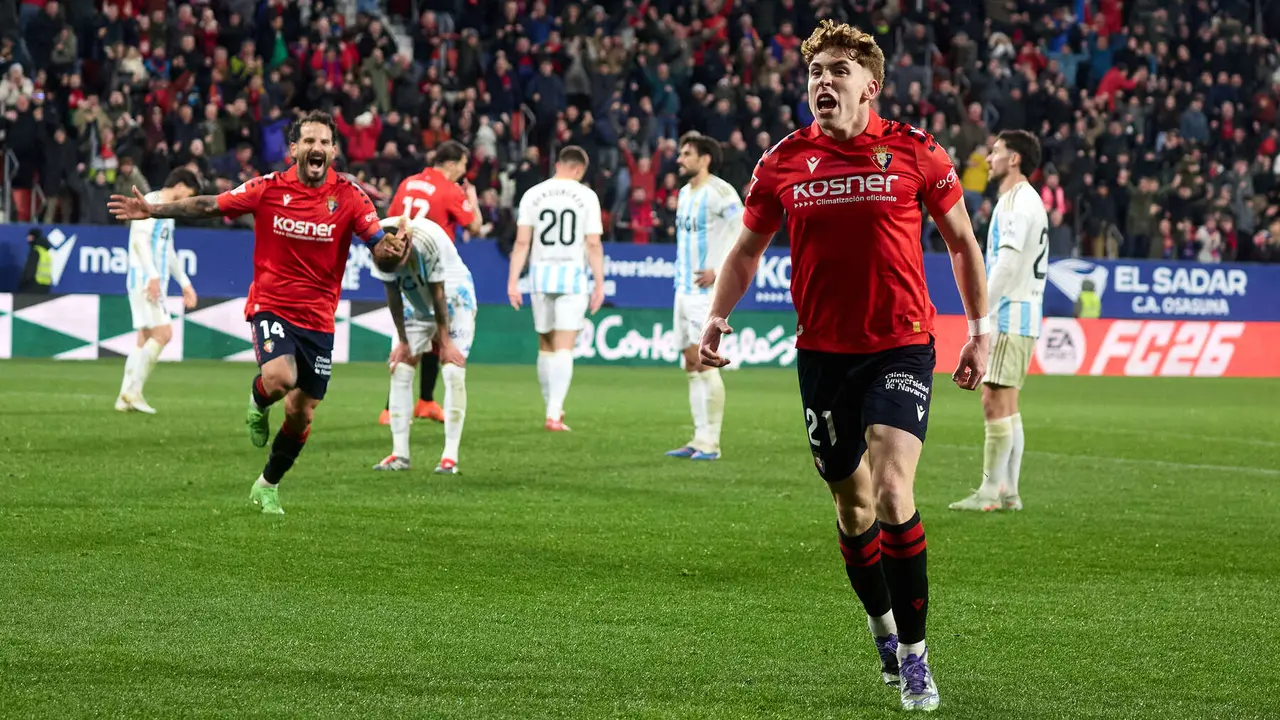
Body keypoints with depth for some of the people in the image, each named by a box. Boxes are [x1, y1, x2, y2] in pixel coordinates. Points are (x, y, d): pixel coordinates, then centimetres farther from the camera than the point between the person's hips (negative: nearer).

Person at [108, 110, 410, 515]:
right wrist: (153, 211, -8)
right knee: (279, 377, -30)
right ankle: (258, 404, 9)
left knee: (301, 414, 6)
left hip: (318, 318, 2)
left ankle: (268, 485, 31)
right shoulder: (269, 188, -6)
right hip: (271, 305, -2)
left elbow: (379, 247, -12)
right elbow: (208, 206, -1)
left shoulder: (348, 195, -6)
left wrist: (391, 251, -36)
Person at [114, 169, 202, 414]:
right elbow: (139, 239, -20)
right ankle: (133, 390, -14)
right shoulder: (151, 203, -9)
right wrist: (152, 275, -27)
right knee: (163, 333, -16)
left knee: (146, 340, 7)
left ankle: (125, 398, 8)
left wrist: (185, 283, 31)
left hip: (156, 283, 10)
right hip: (144, 280, -10)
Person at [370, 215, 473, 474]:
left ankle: (450, 456, -13)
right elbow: (393, 295, -10)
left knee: (453, 372, -15)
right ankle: (400, 454, 1)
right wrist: (402, 341, -5)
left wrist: (445, 342, -17)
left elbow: (439, 294, -25)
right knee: (400, 369, -3)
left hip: (454, 299, -5)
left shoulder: (429, 240, -35)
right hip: (418, 305, 5)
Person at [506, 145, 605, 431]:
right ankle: (554, 414, -15)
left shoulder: (533, 194, 4)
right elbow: (593, 244, -4)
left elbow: (522, 242, 0)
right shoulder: (586, 196, -1)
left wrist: (513, 281, 3)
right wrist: (599, 285, 0)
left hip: (541, 273, 2)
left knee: (546, 346, 15)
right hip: (573, 272, -2)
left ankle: (552, 408, 25)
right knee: (564, 348, -4)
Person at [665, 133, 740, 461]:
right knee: (692, 366, 8)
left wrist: (719, 271, -20)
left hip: (708, 290, -9)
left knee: (704, 362, -11)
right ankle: (699, 439, 11)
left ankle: (711, 443, -8)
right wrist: (680, 277, 15)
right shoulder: (685, 193, 15)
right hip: (684, 289, 9)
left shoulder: (719, 193, -13)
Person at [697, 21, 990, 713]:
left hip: (900, 348, -3)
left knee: (892, 490, -18)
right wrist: (716, 317, -1)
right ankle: (883, 630, 33)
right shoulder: (783, 161, 2)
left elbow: (962, 240, 8)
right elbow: (748, 247, 14)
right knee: (852, 504, 10)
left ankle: (914, 655, -6)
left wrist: (979, 332, 7)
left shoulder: (913, 151, -4)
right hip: (822, 351, 3)